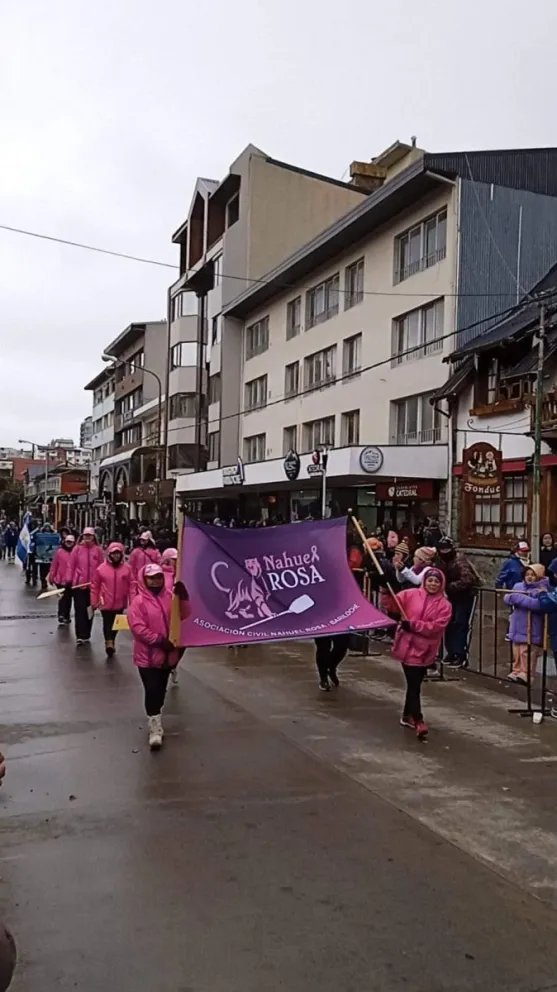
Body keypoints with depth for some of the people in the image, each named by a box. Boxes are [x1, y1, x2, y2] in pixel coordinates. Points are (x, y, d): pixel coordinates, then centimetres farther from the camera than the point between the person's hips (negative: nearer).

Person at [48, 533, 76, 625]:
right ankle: (61, 617, -9)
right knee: (63, 598, -7)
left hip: (72, 580, 2)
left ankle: (66, 617, 25)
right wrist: (51, 577, 3)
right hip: (61, 579, -2)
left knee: (68, 598, 14)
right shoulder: (59, 552, -3)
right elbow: (54, 565, 1)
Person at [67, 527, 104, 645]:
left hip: (93, 585, 1)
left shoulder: (98, 550, 0)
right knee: (80, 610, -3)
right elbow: (71, 566, -1)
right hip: (78, 584, -1)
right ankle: (80, 636, -2)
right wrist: (69, 581, -5)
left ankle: (86, 635, 21)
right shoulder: (77, 548, -2)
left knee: (89, 610, 10)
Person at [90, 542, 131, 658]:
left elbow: (131, 586, 2)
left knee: (116, 625, 15)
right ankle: (109, 643, -13)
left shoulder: (127, 568, -2)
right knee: (107, 624, -9)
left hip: (120, 603, 3)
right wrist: (94, 602, 1)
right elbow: (95, 586, 0)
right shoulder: (101, 568, -5)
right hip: (105, 603, -2)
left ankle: (111, 643, 32)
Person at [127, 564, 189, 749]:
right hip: (147, 655, -5)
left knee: (161, 690, 18)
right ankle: (155, 728, 4)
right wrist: (159, 640, -21)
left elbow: (183, 616, -1)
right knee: (152, 691, -6)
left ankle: (156, 720, 37)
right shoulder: (139, 601, -12)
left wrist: (183, 597, -16)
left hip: (167, 654, 5)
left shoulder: (170, 596, 2)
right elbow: (137, 628, -19)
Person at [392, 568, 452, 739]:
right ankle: (418, 721, -1)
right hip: (408, 646, -2)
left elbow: (435, 627, -12)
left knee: (415, 683, 16)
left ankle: (407, 715, 34)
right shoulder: (410, 594, -1)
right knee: (414, 684, -5)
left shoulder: (444, 605, -2)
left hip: (425, 650, 2)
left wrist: (413, 624, -19)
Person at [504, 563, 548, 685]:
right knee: (516, 652, 13)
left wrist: (518, 598, -21)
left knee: (527, 653, -1)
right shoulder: (518, 586, 9)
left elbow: (538, 605, -26)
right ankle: (516, 671, 24)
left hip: (532, 629, -6)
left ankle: (526, 673, 8)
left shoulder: (542, 590, -9)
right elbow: (507, 598, 2)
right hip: (517, 627, 6)